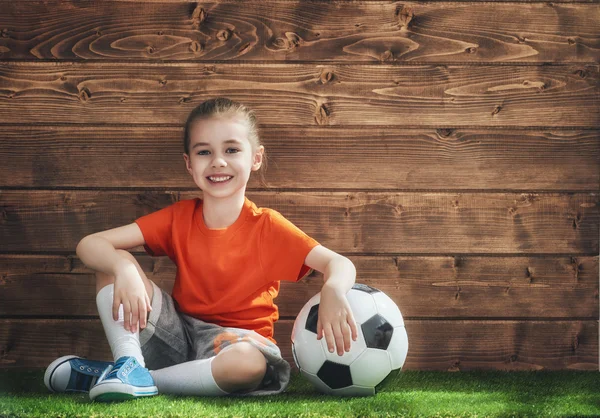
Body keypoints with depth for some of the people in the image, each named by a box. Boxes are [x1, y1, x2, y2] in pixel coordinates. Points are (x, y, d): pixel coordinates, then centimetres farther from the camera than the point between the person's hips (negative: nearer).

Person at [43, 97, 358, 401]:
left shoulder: (267, 226, -8)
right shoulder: (179, 217, -1)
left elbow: (339, 264, -17)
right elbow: (89, 244, -9)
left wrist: (333, 291, -43)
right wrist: (124, 269, -33)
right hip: (179, 333, 3)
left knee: (249, 363, -40)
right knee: (113, 261, -11)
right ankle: (129, 364, -24)